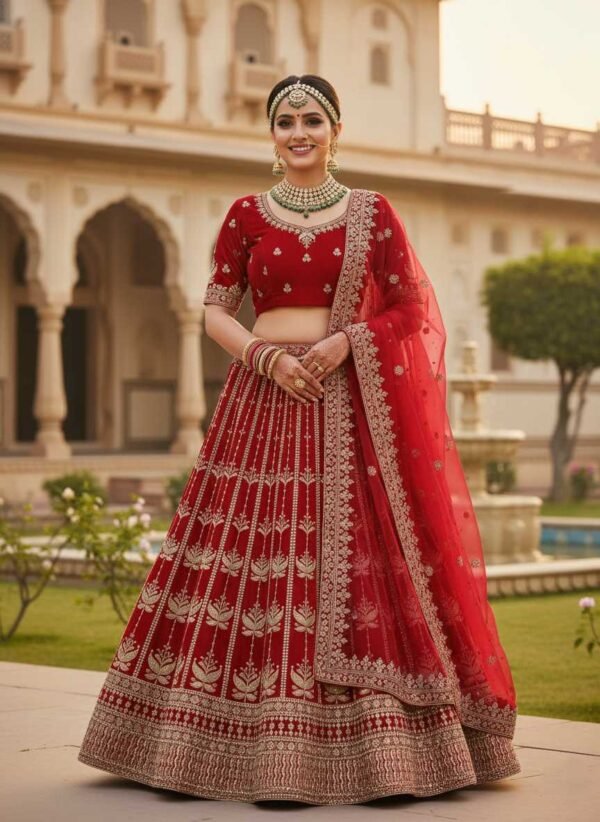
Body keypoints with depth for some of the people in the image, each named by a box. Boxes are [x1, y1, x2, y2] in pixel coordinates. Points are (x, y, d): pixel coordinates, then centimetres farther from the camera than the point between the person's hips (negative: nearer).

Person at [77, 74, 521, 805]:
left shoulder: (373, 213, 6)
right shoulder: (247, 215, 9)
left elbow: (410, 310, 4)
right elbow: (215, 311, 7)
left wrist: (347, 341, -12)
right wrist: (265, 354, -10)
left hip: (351, 403, -1)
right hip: (264, 397, 1)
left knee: (362, 558, -5)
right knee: (253, 560, -4)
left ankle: (376, 741, 2)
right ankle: (255, 745, 3)